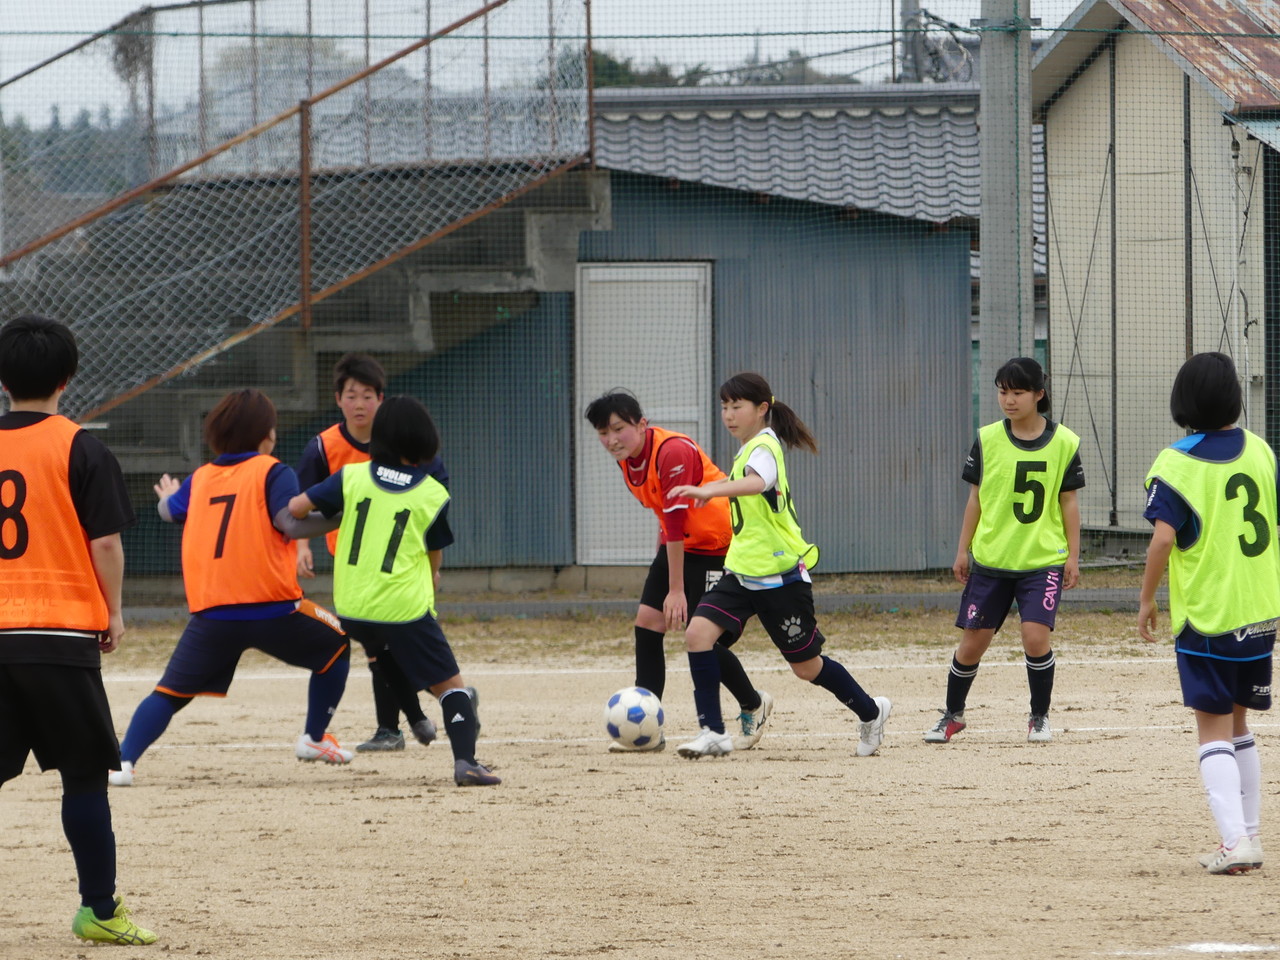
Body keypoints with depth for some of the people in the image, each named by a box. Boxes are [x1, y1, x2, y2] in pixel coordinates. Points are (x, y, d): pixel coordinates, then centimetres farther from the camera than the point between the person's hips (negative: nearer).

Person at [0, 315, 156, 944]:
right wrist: (114, 612, 7)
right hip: (63, 633, -3)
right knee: (84, 775, 5)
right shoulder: (79, 449, -5)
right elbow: (105, 542, -7)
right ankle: (99, 909, 8)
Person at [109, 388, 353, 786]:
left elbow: (169, 511, 34)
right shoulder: (272, 473, -1)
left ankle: (123, 761, -10)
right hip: (273, 607, -3)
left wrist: (169, 497, 58)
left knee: (170, 692, 8)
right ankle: (314, 738, 19)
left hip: (210, 613, 3)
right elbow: (292, 523, -15)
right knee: (336, 646, 22)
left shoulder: (200, 478, 14)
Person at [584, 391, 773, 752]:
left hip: (718, 545, -9)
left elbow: (676, 523, -27)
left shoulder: (673, 453, -27)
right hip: (678, 543, 9)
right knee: (647, 621, -4)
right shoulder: (627, 459, 1)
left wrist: (676, 590, -26)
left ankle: (754, 706, 18)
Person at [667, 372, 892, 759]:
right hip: (742, 569, 9)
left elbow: (757, 482, -42)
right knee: (698, 632, -13)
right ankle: (713, 733, -12)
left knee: (806, 666, 5)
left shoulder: (764, 448, -17)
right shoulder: (749, 450, 12)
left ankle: (870, 712, 29)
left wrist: (710, 490, -58)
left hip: (779, 576, -9)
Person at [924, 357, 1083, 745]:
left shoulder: (1063, 443, -2)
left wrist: (1073, 556, 2)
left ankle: (1039, 717, 6)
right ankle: (953, 715, 27)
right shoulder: (988, 440, 0)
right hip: (990, 560, 2)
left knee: (1035, 635, -15)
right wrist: (963, 549, 6)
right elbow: (976, 497, 7)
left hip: (1043, 560, -2)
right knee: (973, 640, 5)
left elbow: (1068, 502, 3)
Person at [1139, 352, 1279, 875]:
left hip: (1205, 615, -5)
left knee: (1214, 729, -2)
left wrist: (1146, 599, -8)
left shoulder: (1175, 463, -11)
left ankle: (1235, 840, -14)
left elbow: (1163, 537, -20)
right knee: (1238, 723, 18)